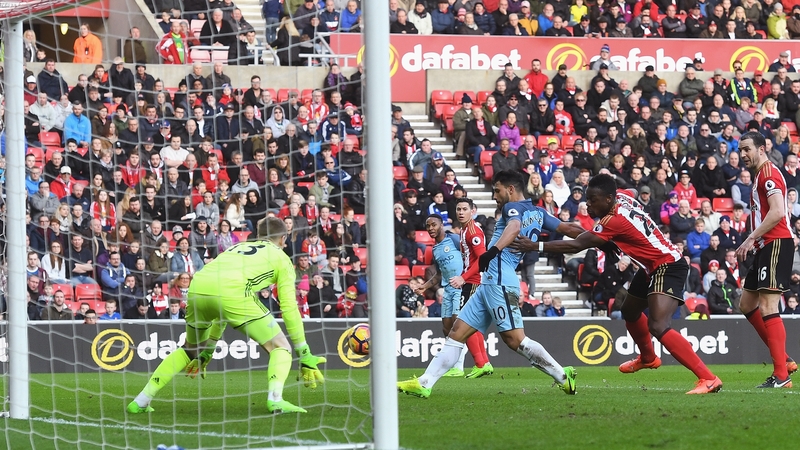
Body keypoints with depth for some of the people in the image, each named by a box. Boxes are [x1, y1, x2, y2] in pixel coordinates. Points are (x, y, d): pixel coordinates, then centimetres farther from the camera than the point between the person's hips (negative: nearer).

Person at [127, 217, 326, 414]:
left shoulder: (238, 248, 39)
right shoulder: (280, 257, 23)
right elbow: (289, 308, 15)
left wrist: (207, 353, 49)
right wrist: (305, 356, 18)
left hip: (197, 289, 6)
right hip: (232, 294, -6)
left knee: (190, 350, 30)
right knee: (280, 346, 7)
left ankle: (141, 401, 26)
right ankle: (275, 399, -17)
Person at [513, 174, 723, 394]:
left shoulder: (615, 222, -27)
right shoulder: (622, 196, -3)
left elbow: (576, 245, -27)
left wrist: (535, 246, -25)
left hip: (667, 267, -11)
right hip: (652, 266, 11)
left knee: (657, 326, -26)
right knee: (630, 311, 28)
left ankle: (708, 379, -27)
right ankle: (648, 358, 57)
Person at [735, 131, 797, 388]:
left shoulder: (769, 173, -11)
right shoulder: (760, 176, 21)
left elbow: (777, 212, -22)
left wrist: (750, 239, -21)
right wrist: (754, 242, 12)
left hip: (777, 244, -11)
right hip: (766, 247, 11)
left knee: (767, 308, -14)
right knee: (747, 305, 15)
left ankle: (781, 376, -16)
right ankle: (784, 361, 16)